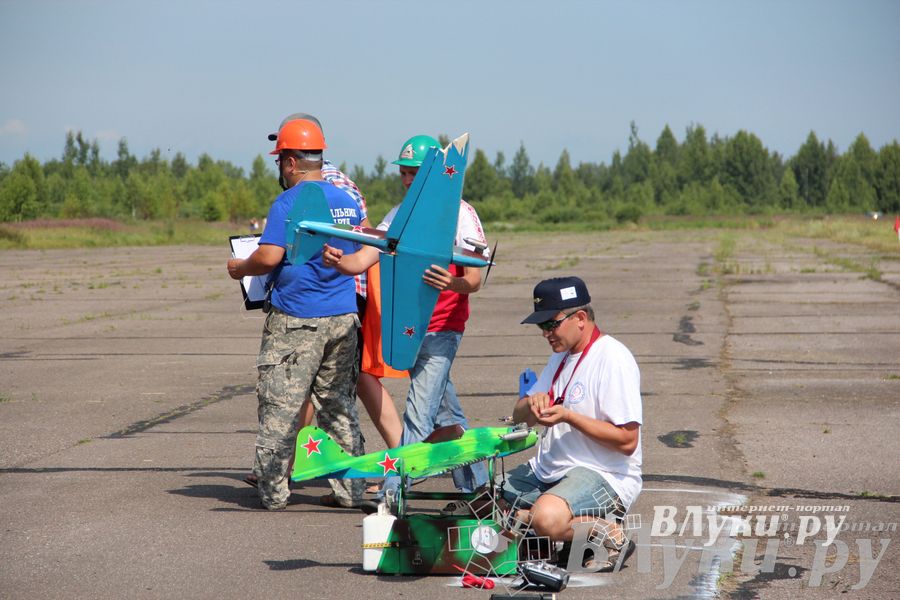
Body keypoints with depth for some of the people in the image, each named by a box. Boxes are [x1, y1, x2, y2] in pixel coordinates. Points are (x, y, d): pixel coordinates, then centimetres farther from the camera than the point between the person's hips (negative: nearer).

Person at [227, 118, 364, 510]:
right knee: (339, 405, 13)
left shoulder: (288, 202, -11)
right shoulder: (348, 201, 10)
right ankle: (349, 489, 13)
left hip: (296, 319, -6)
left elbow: (269, 257, -18)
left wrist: (240, 268, 0)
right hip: (344, 316, 6)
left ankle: (272, 490, 4)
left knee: (280, 406, 1)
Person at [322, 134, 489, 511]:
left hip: (442, 329, -7)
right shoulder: (398, 215, 12)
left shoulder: (460, 213, -7)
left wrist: (453, 283, -36)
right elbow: (363, 260, 1)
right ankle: (475, 490, 23)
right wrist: (337, 261, -21)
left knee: (418, 415, -13)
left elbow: (474, 281, -13)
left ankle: (392, 494, -15)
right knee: (447, 416, 14)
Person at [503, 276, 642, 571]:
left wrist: (567, 416, -22)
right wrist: (533, 403, -7)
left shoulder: (613, 359, -15)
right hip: (548, 470, 10)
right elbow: (519, 417, 17)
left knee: (547, 518, -36)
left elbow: (627, 441, -21)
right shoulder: (561, 355, 14)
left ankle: (609, 533, -8)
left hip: (605, 476, -10)